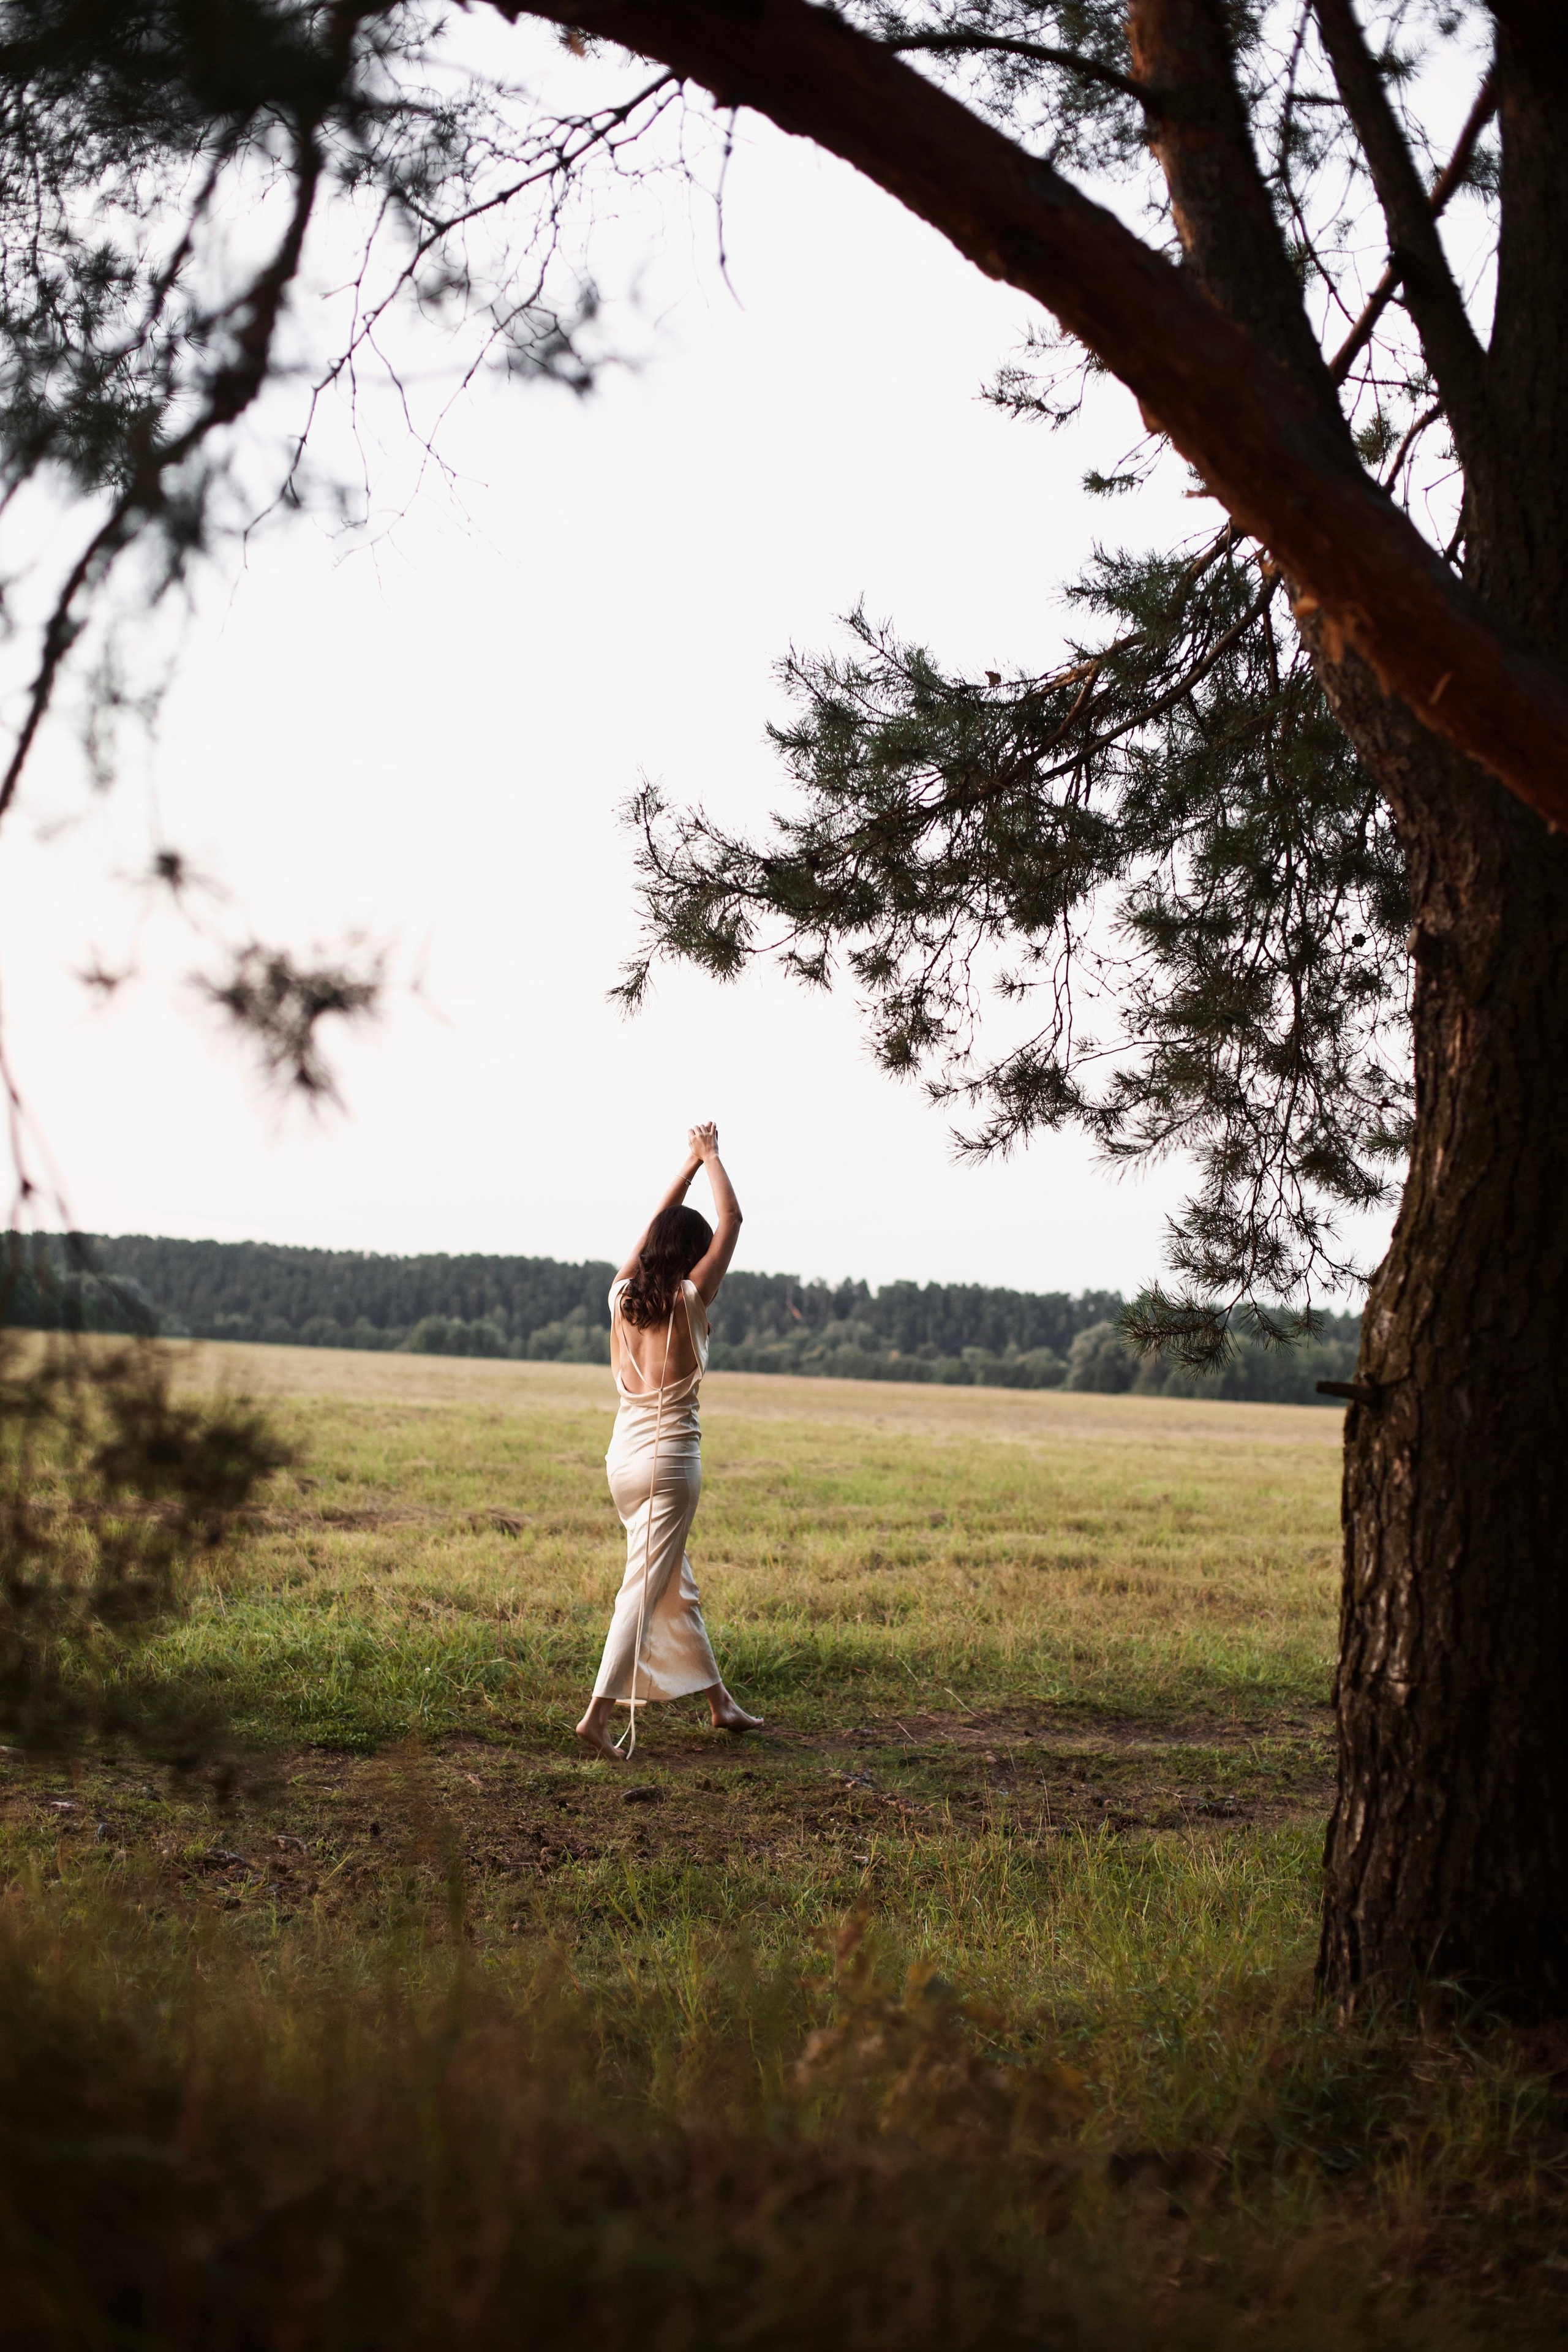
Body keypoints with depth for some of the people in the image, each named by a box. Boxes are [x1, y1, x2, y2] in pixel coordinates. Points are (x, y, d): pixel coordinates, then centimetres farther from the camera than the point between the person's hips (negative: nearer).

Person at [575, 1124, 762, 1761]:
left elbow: (658, 1225, 20)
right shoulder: (688, 1298, -10)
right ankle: (599, 1715, -15)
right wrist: (711, 1158, 11)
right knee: (645, 1589, -7)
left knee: (678, 1586, 17)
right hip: (670, 1454, -7)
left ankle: (719, 1702, 29)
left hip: (625, 1452, 7)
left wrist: (689, 1165, 26)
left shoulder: (623, 1294, 3)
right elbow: (731, 1221, -1)